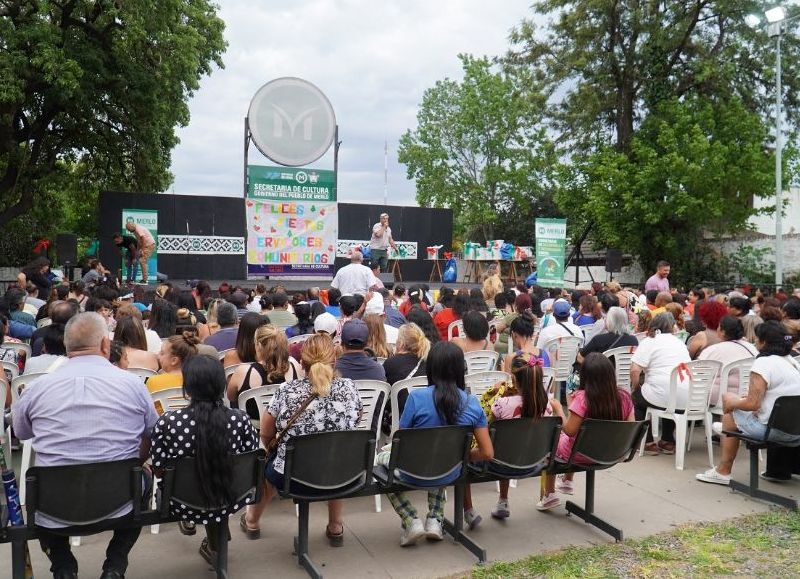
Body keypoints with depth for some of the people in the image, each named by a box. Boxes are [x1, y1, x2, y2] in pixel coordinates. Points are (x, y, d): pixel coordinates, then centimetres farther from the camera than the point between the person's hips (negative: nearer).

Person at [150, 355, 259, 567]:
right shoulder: (240, 419, -18)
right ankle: (214, 546, 48)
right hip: (229, 502, 1)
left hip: (186, 505, 0)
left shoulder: (167, 422, -23)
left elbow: (158, 469, -10)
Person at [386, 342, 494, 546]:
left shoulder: (417, 397, -21)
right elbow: (487, 453, -10)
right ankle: (435, 520, 25)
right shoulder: (472, 403, -11)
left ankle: (412, 521, 12)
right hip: (449, 476, 4)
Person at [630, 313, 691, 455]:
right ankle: (668, 441, 37)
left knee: (636, 398, 21)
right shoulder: (679, 342, 18)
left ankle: (648, 443, 17)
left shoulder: (649, 342, -1)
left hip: (664, 396, -6)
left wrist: (635, 388, 8)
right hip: (688, 399, 6)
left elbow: (634, 370, -11)